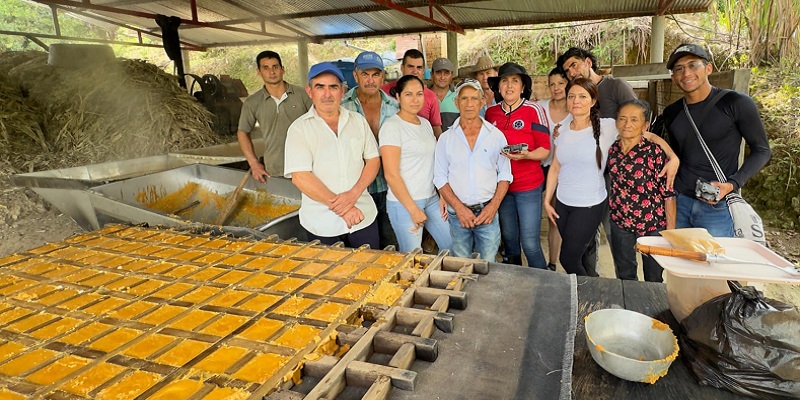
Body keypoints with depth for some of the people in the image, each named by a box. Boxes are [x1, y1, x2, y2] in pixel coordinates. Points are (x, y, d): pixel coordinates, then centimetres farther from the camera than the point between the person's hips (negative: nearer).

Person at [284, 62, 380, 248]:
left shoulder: (358, 121, 6)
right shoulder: (299, 128, -5)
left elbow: (373, 160, 5)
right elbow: (300, 177, -13)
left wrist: (354, 194, -12)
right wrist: (339, 207, -16)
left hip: (363, 217, 3)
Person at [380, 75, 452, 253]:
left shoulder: (425, 123, 11)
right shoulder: (392, 126, -11)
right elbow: (391, 174, -16)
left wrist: (442, 196, 6)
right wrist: (413, 209, -15)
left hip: (432, 198, 7)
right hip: (404, 203, -7)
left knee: (452, 244, 12)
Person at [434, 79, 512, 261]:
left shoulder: (496, 136, 3)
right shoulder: (446, 138, 3)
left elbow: (504, 175, 4)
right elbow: (440, 178, 1)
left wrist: (493, 206, -9)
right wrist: (459, 207, -10)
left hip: (488, 213, 0)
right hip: (457, 214, 1)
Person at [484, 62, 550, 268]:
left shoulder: (534, 110, -7)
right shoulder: (491, 112, 5)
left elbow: (545, 149, -8)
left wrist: (526, 155, -26)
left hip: (528, 185, -4)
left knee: (530, 243, -4)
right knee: (508, 238, 17)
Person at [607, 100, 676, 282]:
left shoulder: (655, 151, -14)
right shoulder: (611, 150, -1)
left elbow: (668, 193, -11)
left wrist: (671, 230, -11)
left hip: (653, 223, -3)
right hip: (620, 222, 3)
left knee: (654, 278, 14)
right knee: (625, 277, 17)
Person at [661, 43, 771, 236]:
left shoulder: (737, 103, -8)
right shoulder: (671, 112, 5)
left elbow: (761, 150, -2)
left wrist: (732, 184, -15)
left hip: (718, 207, -4)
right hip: (678, 202, 4)